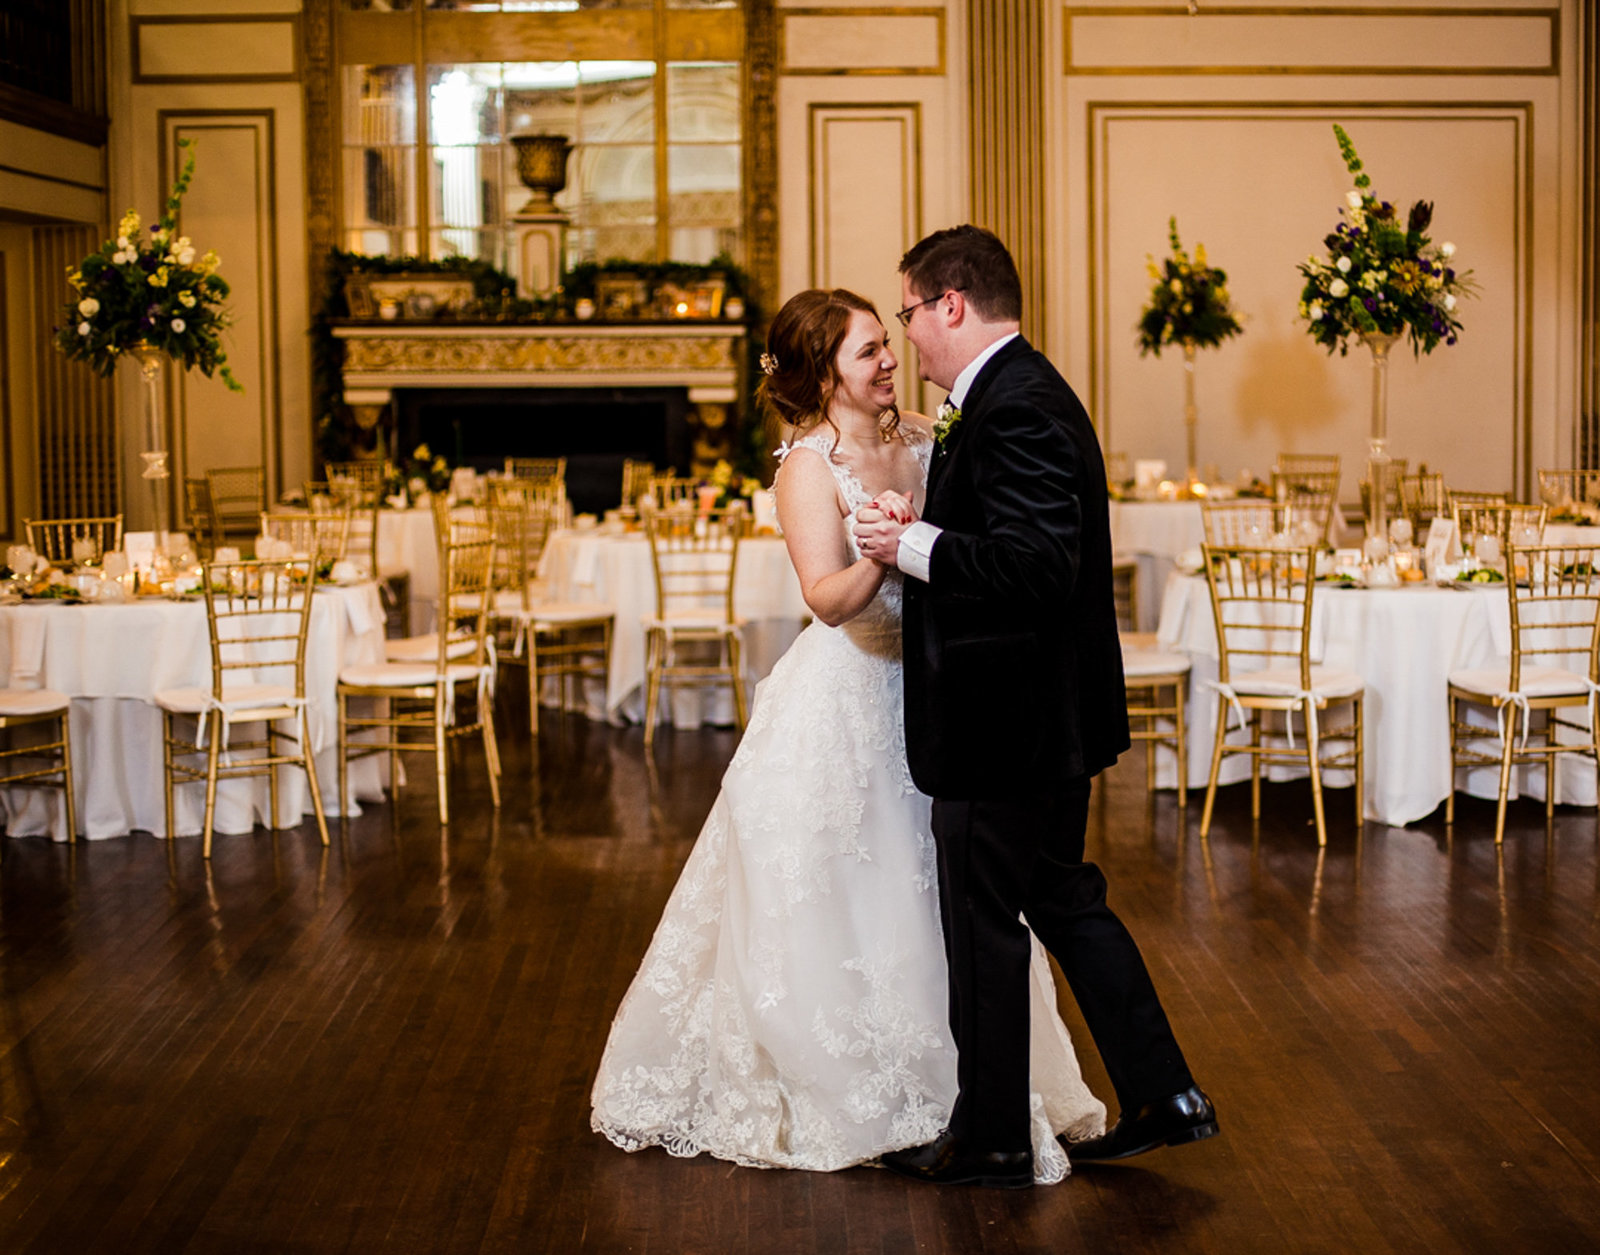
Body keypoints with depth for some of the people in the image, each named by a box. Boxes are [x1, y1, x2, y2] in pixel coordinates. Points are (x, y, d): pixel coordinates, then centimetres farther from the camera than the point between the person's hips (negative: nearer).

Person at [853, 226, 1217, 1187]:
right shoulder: (1024, 394, 13)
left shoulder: (1015, 407, -20)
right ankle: (1164, 1096, 25)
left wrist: (915, 547, -20)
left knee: (984, 926, 3)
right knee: (1063, 901, 19)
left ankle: (990, 1139, 16)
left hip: (1004, 720, -11)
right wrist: (924, 531, 4)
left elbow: (1039, 564, -29)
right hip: (1050, 716, 11)